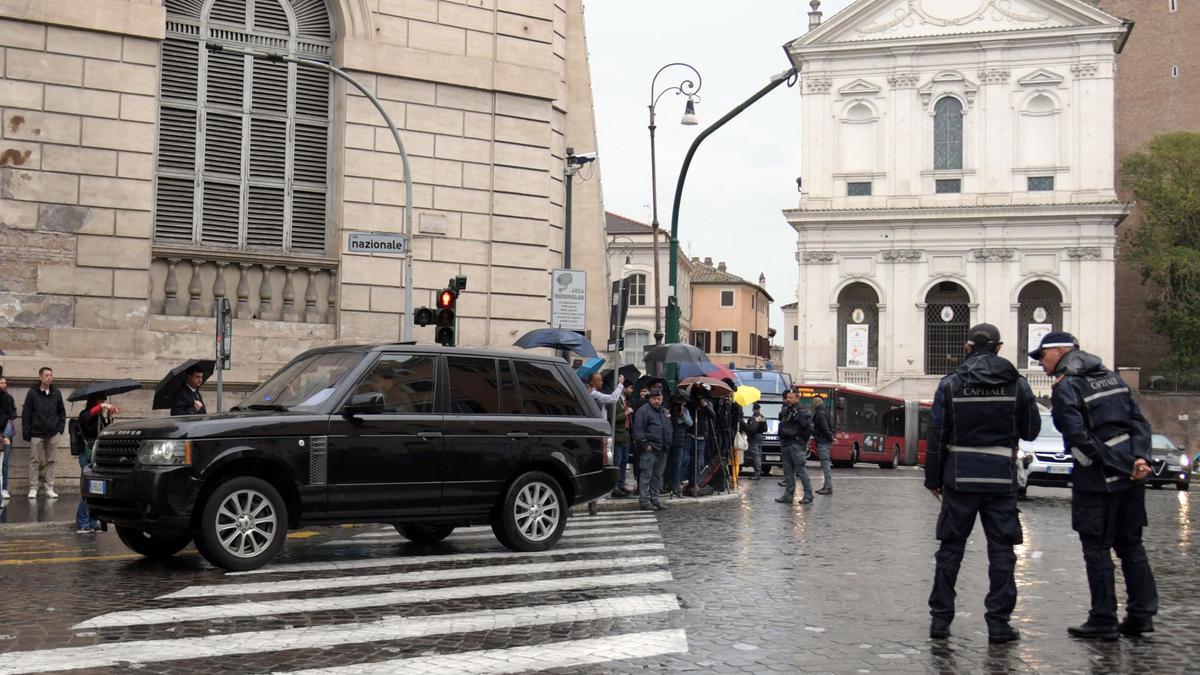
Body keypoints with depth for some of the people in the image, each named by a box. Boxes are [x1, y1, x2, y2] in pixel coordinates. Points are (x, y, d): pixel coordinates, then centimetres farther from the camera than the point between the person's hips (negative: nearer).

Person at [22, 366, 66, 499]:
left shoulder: (56, 393, 6)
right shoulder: (32, 393, -3)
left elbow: (62, 411, 15)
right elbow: (26, 414, -2)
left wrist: (61, 427, 5)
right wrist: (26, 432, -7)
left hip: (53, 434, 3)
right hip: (36, 434, -3)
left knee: (50, 462, 6)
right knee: (34, 461, 0)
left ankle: (49, 488, 10)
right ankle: (33, 489, 5)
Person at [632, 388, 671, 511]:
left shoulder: (664, 411, 19)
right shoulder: (643, 410, -6)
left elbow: (668, 428, 28)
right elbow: (638, 429, -13)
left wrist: (668, 445, 18)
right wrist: (645, 445, -18)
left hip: (662, 450, 8)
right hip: (649, 450, -8)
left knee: (657, 476, 12)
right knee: (646, 475, -7)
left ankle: (654, 500, 19)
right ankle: (644, 501, -5)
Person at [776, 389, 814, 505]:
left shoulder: (801, 411, -10)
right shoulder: (785, 411, 16)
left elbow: (808, 428, -15)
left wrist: (802, 440, -10)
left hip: (796, 445, -9)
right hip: (785, 445, 9)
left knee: (801, 470, -7)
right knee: (788, 471, 10)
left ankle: (808, 495, -3)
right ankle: (788, 495, 14)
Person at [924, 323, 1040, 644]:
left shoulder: (950, 384, -3)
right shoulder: (1017, 384, -1)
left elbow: (937, 437, -3)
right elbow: (1031, 431, 7)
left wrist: (934, 479, 4)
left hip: (959, 479, 0)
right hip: (1001, 480, 0)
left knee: (950, 548, 9)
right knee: (1001, 551, 5)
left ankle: (940, 619, 12)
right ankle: (998, 623, 4)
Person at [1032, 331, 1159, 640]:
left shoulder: (1065, 387, -8)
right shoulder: (1111, 377, 15)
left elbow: (1078, 438, -19)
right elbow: (1139, 420, 8)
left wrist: (1110, 466, -11)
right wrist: (1140, 458, -3)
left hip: (1097, 479, -7)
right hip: (1132, 476, 7)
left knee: (1097, 548, 1)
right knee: (1131, 544, 14)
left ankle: (1104, 621, 3)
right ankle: (1141, 615, 16)